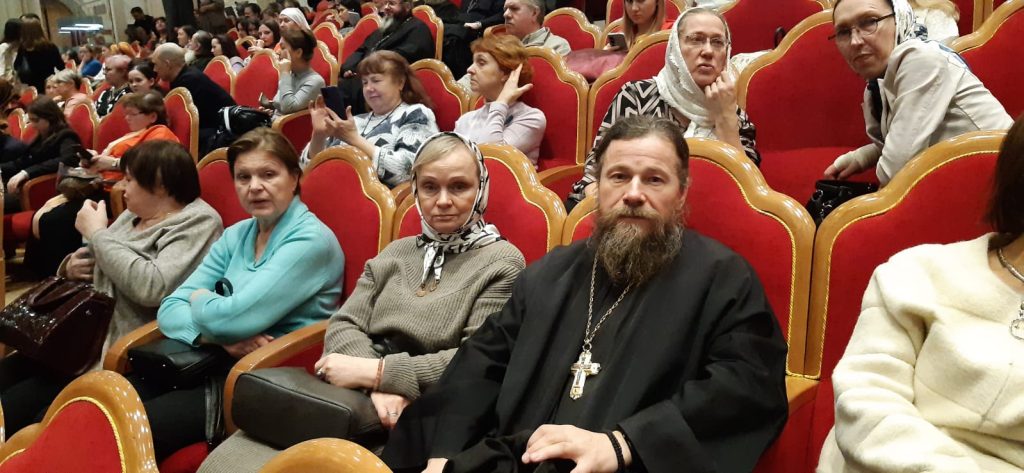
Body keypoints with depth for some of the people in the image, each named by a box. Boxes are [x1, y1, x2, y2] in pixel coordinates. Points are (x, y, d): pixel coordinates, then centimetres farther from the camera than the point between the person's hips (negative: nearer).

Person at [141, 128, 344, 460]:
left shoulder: (311, 240, -11)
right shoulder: (235, 236, 12)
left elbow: (235, 318, -21)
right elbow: (169, 311, 5)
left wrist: (200, 299, 2)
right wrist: (220, 337, -15)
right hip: (218, 364, 7)